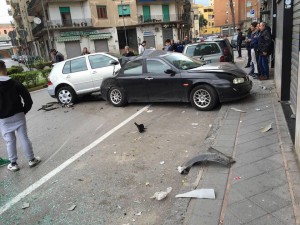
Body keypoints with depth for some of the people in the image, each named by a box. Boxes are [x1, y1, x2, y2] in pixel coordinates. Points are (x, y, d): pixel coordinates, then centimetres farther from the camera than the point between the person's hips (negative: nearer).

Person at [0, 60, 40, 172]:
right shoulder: (15, 83, -5)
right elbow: (28, 100, -6)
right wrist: (23, 111, 6)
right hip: (18, 116, 1)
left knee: (10, 141, 8)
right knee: (24, 138, 8)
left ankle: (13, 164, 17)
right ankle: (31, 159, 17)